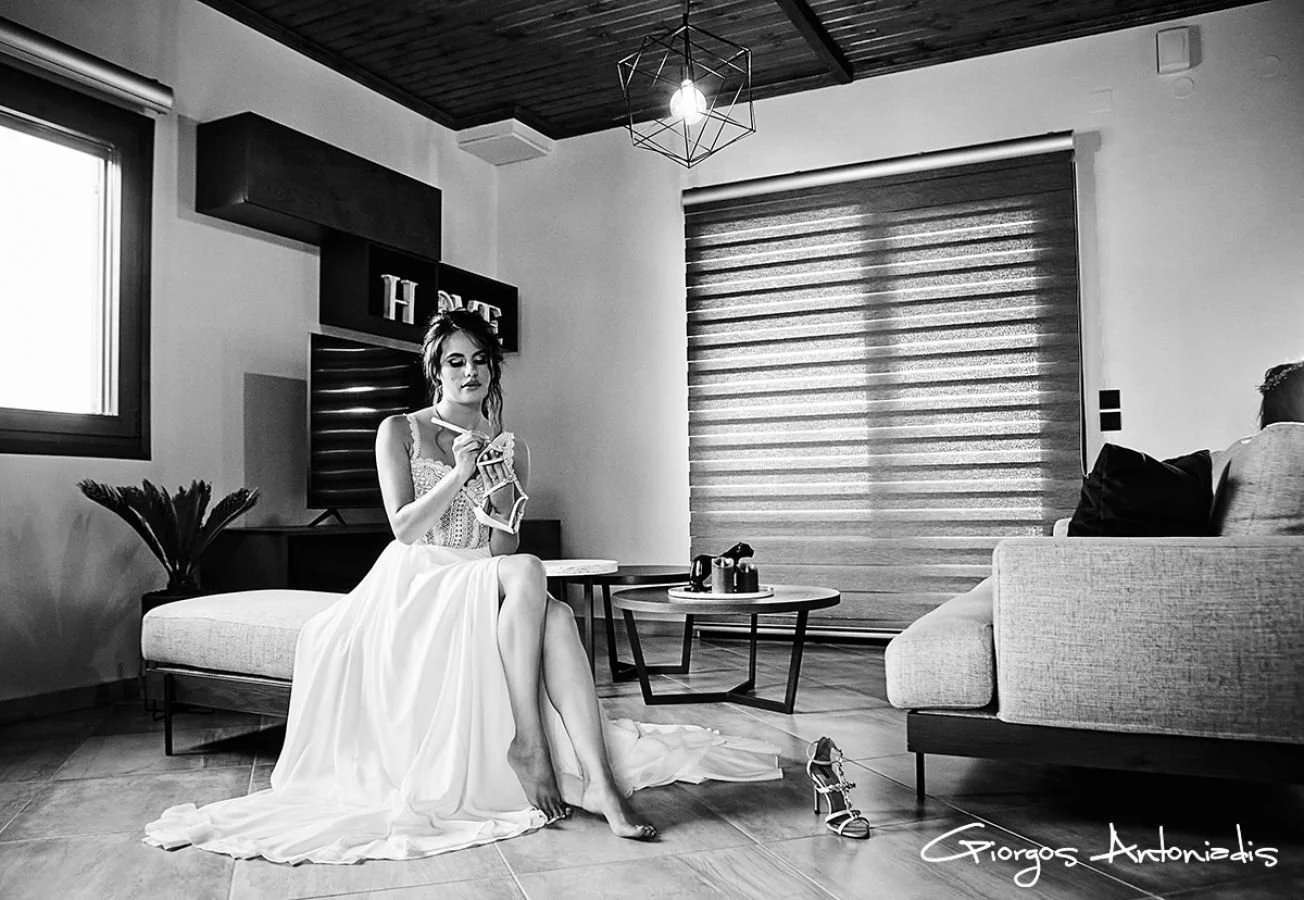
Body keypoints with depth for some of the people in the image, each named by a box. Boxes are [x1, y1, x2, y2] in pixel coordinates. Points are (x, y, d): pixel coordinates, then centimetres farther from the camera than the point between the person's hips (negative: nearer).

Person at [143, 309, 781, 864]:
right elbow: (404, 527, -5)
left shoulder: (510, 446, 14)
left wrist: (501, 493, -11)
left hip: (490, 582, 3)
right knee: (528, 573, -33)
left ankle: (599, 781, -39)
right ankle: (528, 748, -30)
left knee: (554, 615, -32)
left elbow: (507, 543, 9)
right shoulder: (400, 432, 6)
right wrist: (457, 475, -15)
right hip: (420, 584, -3)